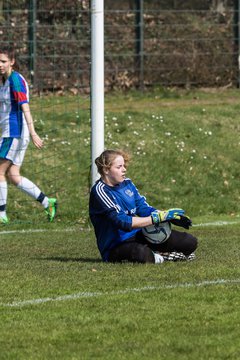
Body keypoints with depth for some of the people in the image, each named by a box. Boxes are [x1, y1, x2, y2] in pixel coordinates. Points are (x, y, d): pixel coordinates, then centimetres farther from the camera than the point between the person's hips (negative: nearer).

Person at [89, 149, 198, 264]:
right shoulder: (100, 191, -15)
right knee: (142, 254, -43)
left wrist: (169, 215, -10)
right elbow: (123, 222, -25)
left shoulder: (127, 183, 10)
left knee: (190, 241, -2)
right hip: (115, 247, -7)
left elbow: (144, 209, 9)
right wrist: (157, 218, -27)